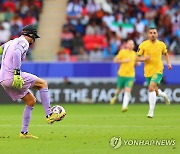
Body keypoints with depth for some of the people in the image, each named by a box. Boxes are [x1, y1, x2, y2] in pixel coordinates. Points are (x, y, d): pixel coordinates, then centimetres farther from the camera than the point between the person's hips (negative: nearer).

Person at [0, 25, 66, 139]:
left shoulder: (10, 43, 24)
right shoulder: (23, 43, -5)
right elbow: (16, 54, -24)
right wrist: (17, 73, -31)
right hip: (11, 76, -9)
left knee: (31, 100, 15)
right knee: (43, 83, -1)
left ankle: (24, 132, 12)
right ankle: (49, 115, -6)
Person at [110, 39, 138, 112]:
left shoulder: (134, 53, 9)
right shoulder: (122, 51, -4)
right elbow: (115, 60, -6)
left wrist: (136, 63, 2)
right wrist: (124, 61, -17)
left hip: (130, 75, 2)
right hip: (122, 74, -2)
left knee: (128, 91, -13)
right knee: (119, 89, 13)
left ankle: (124, 106, -20)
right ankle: (115, 97, 46)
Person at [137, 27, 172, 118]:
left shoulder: (161, 44, 0)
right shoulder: (143, 45, -4)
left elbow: (165, 54, 20)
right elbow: (138, 58, 0)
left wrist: (168, 63, 7)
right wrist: (144, 59, -20)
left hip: (158, 70, -2)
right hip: (148, 72, 2)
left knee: (151, 88, -22)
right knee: (156, 92, 11)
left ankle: (151, 111, -17)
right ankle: (164, 95, 49)